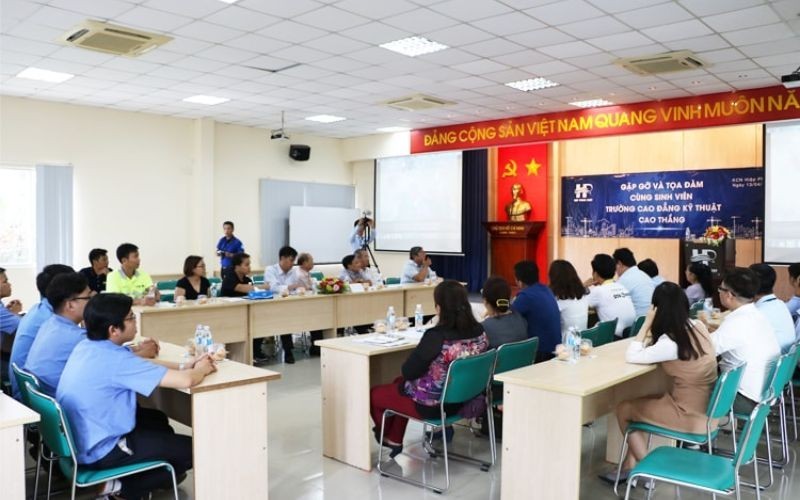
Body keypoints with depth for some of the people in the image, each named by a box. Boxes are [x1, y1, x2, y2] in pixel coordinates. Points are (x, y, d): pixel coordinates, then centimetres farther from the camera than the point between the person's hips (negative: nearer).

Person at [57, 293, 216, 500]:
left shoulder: (86, 346, -1)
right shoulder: (115, 359, -28)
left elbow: (139, 365, 13)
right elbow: (185, 381, -31)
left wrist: (183, 366, 1)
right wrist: (201, 369, -8)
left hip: (78, 440, 9)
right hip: (99, 452, -9)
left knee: (157, 419, 27)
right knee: (192, 449, 0)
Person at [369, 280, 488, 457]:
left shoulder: (436, 337, -31)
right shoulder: (479, 332, -10)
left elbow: (408, 372, -19)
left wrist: (419, 351, -1)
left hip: (433, 405, -7)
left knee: (374, 394, 18)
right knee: (399, 382, 29)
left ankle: (386, 435, 47)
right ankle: (394, 440, 36)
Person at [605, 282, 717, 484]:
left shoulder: (670, 344, -25)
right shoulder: (698, 327, -1)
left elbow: (631, 356, -18)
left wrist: (647, 323, -17)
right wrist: (652, 336, 4)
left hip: (691, 416, -8)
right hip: (704, 407, 8)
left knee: (623, 409, 10)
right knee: (636, 404, 19)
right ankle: (630, 465, 23)